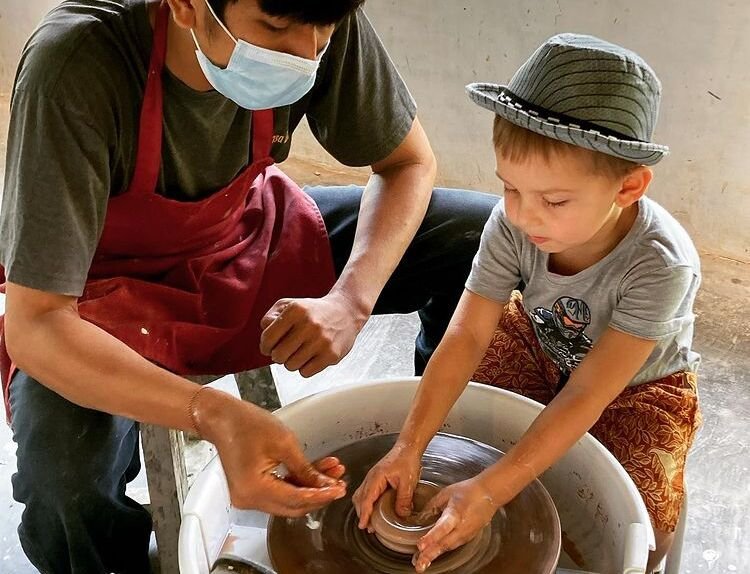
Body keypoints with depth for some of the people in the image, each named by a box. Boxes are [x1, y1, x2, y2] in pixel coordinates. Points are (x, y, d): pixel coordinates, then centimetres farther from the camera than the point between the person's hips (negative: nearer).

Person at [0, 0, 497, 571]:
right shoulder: (77, 67, -33)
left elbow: (410, 164, -8)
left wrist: (350, 299, -27)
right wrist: (215, 415, -48)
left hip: (248, 243, 4)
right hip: (113, 294, -3)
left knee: (482, 237, -10)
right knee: (67, 483, -34)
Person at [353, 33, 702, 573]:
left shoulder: (660, 264, -37)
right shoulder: (513, 223, -28)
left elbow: (586, 396, -36)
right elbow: (468, 335, -28)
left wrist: (490, 490, -41)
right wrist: (409, 447, -37)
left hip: (638, 386, -3)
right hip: (540, 346, 4)